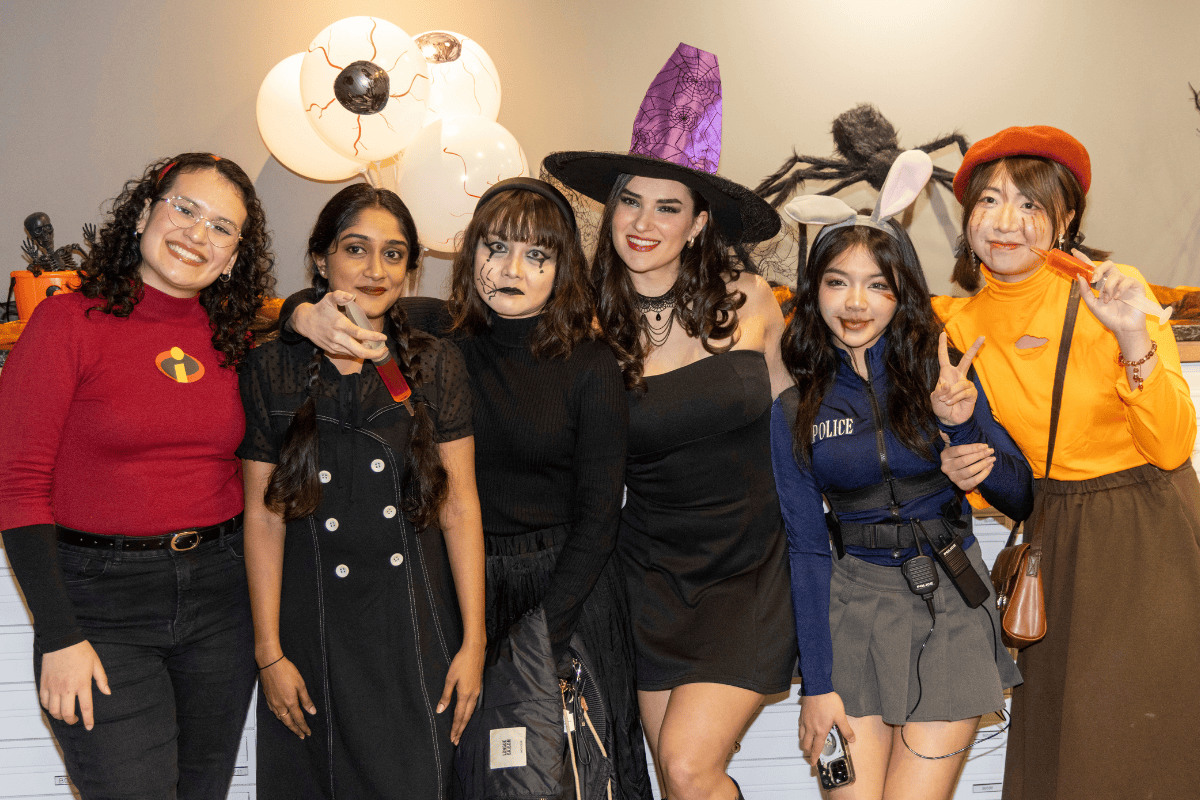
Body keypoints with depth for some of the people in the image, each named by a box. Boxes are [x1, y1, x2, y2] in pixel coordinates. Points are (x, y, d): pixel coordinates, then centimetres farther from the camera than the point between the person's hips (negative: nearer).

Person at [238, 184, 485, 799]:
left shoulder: (434, 365, 3)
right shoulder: (273, 368, 0)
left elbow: (461, 506, 0)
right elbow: (263, 515, 0)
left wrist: (473, 640, -3)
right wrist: (269, 651, -3)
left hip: (413, 624, 1)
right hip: (311, 625, 0)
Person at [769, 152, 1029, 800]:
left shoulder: (942, 377, -1)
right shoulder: (795, 411, 0)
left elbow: (1020, 500, 0)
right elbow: (806, 547, 0)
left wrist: (963, 426, -18)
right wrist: (817, 681, -4)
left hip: (952, 605, 0)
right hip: (854, 607, 1)